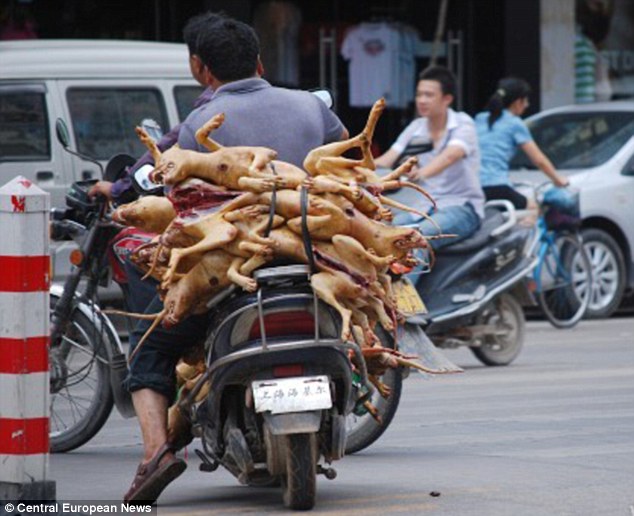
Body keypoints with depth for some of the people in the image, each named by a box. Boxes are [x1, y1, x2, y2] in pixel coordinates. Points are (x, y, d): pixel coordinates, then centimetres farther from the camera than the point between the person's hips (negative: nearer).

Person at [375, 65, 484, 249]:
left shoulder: (463, 124, -5)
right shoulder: (416, 128, 12)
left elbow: (450, 155, -27)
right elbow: (388, 159, 0)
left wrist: (423, 172, -48)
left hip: (461, 206, -6)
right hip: (423, 205, 6)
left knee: (419, 236, -38)